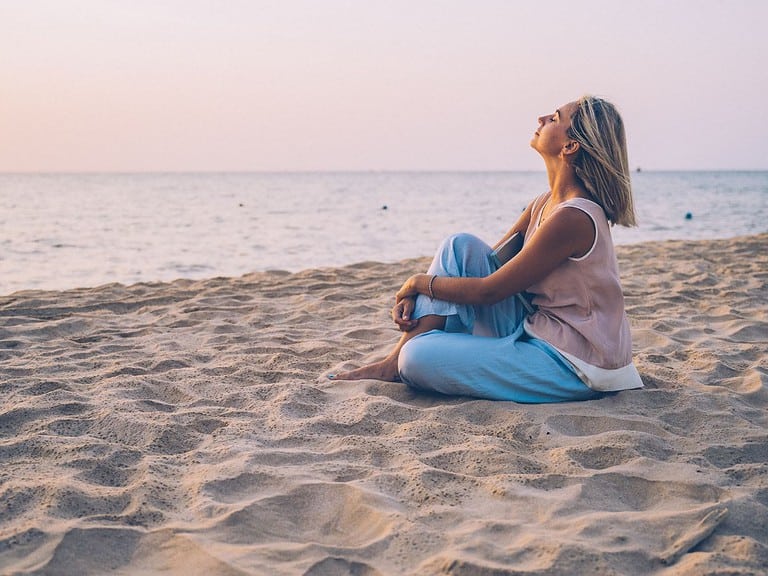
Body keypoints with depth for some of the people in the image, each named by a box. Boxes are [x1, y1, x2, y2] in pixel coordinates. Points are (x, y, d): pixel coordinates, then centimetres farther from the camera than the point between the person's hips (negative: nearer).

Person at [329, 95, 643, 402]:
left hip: (571, 368, -9)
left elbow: (488, 291, -19)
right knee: (461, 246, -1)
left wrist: (419, 282, -4)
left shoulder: (573, 217, -24)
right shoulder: (546, 203, 6)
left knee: (419, 358, -25)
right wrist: (415, 295, -3)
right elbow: (488, 262, 11)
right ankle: (396, 361, 0)